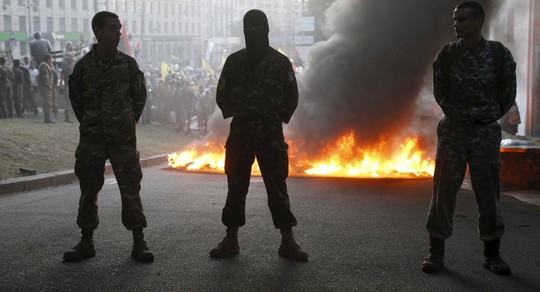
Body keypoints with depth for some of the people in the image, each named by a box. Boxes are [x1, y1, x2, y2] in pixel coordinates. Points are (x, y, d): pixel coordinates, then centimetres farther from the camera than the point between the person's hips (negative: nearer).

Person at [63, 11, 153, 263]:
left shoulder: (128, 63, -2)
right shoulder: (83, 65, -3)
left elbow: (140, 96, 10)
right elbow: (75, 98, 10)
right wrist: (89, 124, 13)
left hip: (123, 138, -1)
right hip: (91, 139, 1)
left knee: (130, 189, -2)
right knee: (88, 190, 7)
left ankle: (139, 242, 6)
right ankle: (86, 242, 19)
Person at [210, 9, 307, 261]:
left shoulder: (280, 62, 2)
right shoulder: (234, 61, 5)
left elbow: (292, 97, 8)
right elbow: (222, 95, 12)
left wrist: (278, 118, 4)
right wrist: (236, 114, 6)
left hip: (271, 134, -1)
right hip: (240, 133, 2)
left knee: (277, 187, -2)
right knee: (236, 187, 4)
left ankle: (287, 241, 3)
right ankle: (231, 240, 12)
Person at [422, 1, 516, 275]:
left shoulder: (499, 54, -4)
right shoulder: (446, 54, -2)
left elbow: (507, 93, 4)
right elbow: (440, 93, 5)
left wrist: (489, 117, -1)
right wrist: (459, 116, -3)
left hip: (486, 132, 0)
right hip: (453, 130, 0)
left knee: (488, 193, 3)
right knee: (444, 190, 0)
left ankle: (492, 254, 15)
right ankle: (436, 252, 8)